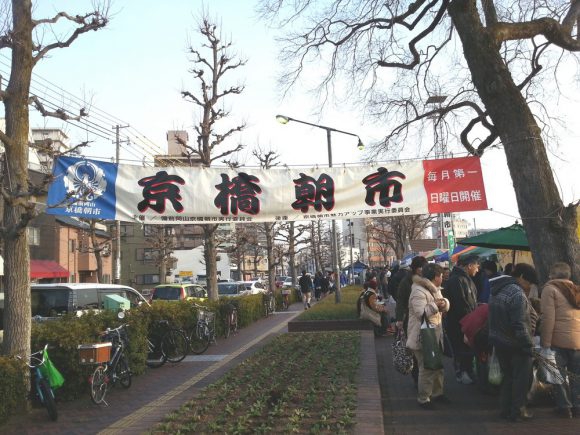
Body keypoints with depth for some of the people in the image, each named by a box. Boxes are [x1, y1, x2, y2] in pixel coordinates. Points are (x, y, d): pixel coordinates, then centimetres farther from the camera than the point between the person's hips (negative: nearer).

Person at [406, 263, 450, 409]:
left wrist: (444, 303, -10)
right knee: (427, 368, -5)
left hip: (435, 335, 10)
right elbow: (421, 312, -29)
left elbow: (445, 307, 12)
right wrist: (435, 305, -24)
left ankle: (437, 393, 36)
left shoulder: (435, 289, 12)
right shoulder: (419, 292, -21)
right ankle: (423, 398, 7)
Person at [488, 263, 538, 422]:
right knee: (521, 378, 6)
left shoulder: (497, 291, 10)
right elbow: (519, 325, -23)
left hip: (499, 342, 8)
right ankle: (518, 411, 13)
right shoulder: (517, 293, -20)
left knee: (508, 376, 18)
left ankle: (505, 409, 23)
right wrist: (529, 345, -16)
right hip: (516, 345, -8)